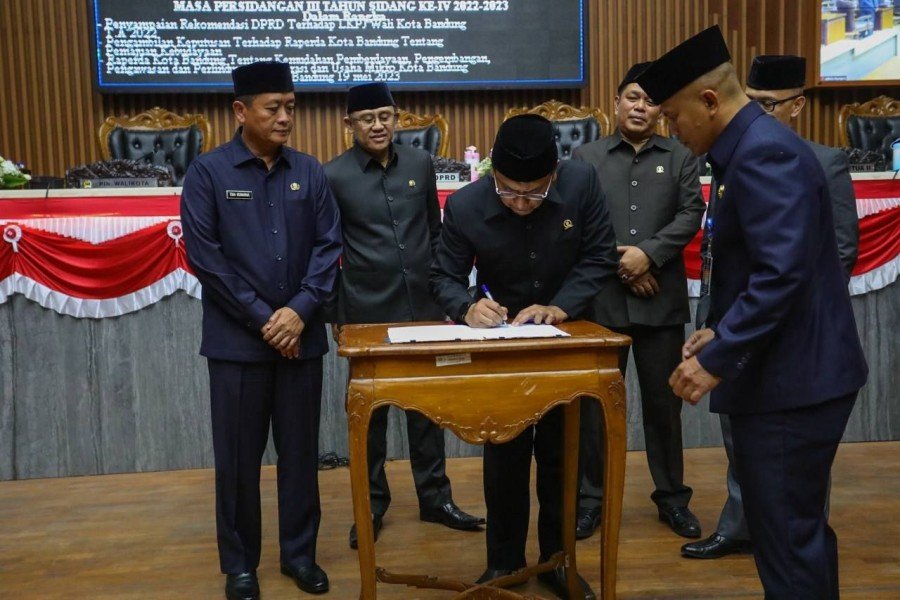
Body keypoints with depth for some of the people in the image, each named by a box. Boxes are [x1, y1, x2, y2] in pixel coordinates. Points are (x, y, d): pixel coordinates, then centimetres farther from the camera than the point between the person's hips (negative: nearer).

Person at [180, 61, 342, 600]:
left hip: (302, 336, 3)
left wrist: (300, 311, -11)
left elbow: (329, 246, 2)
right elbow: (203, 255, -9)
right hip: (238, 339, -2)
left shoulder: (309, 172, 5)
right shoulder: (208, 173, -4)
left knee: (301, 451, 11)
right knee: (239, 457, 7)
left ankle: (300, 553, 28)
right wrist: (262, 318, -12)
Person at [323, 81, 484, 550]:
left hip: (423, 308, 3)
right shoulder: (334, 176, -5)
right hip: (368, 313, -2)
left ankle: (434, 496, 25)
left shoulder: (420, 164, 4)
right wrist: (335, 314, -1)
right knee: (370, 409, 9)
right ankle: (372, 503, 24)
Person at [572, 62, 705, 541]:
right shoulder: (585, 157, 7)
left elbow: (690, 216, -1)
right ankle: (591, 497, 19)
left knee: (664, 402, 10)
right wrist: (619, 264, -9)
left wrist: (648, 254, -15)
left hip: (662, 299, 1)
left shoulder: (680, 158, 10)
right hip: (601, 297, -1)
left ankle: (672, 497, 25)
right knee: (595, 402, 5)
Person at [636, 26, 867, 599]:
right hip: (794, 372, 10)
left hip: (790, 380, -10)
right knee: (800, 528, 21)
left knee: (786, 537, 0)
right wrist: (722, 332, 13)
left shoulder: (763, 152, -18)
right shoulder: (759, 146, 14)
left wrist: (717, 359, -24)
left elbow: (781, 273, -27)